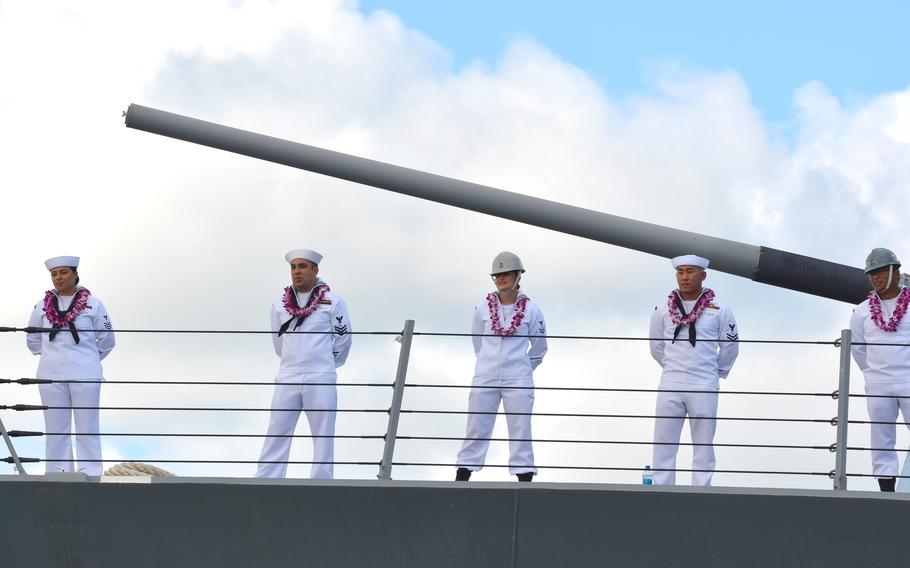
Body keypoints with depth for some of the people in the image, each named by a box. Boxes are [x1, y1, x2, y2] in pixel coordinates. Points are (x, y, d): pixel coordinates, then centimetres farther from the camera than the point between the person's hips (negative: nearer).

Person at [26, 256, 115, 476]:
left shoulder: (93, 305, 2)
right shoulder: (43, 306, 8)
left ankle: (90, 475, 0)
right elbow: (32, 339, 20)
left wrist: (86, 359, 10)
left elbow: (106, 340, 9)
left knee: (87, 426, -2)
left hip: (85, 375, -2)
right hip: (51, 375, 2)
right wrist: (53, 357, 14)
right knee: (55, 427, 3)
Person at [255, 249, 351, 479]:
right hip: (287, 379, 3)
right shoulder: (280, 305, 11)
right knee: (276, 435, -4)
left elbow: (343, 339, 8)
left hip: (321, 381, -3)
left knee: (324, 438, -2)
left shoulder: (333, 302, 1)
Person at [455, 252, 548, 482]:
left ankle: (525, 478, -2)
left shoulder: (530, 310, 0)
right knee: (476, 428, 1)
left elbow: (539, 348, 12)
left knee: (520, 429, -2)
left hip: (518, 379, -2)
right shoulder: (483, 308, 4)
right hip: (485, 378, 2)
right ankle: (461, 478, 2)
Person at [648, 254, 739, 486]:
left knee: (703, 446, 2)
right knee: (663, 445, 0)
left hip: (704, 387, -2)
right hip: (670, 386, 2)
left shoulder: (719, 311, 1)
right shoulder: (663, 310, 6)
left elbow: (729, 347, 12)